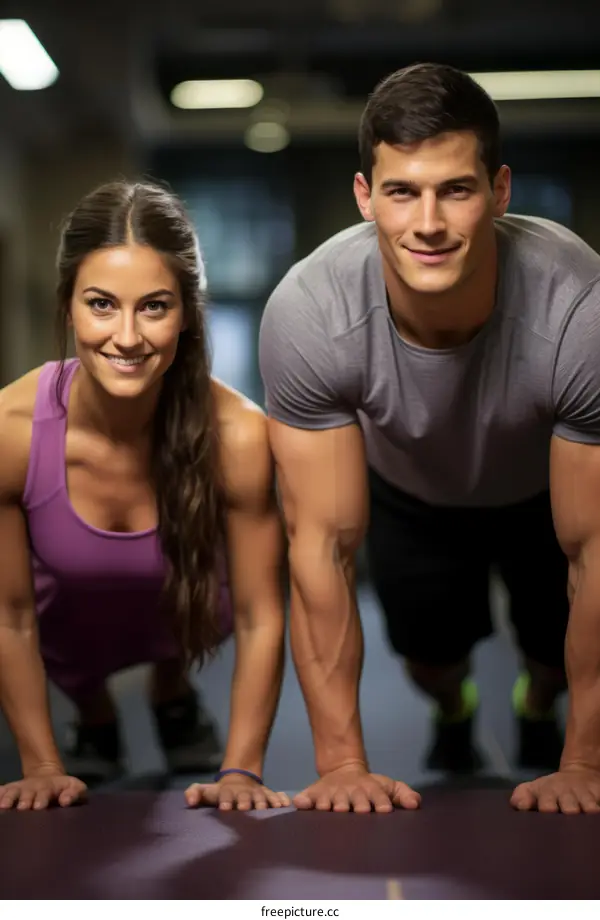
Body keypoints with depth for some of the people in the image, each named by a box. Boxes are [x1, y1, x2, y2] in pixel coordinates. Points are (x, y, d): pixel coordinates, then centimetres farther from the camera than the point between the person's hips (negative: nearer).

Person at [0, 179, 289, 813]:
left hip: (185, 607, 1)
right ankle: (94, 716, 22)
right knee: (72, 668, -14)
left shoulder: (237, 436, -34)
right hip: (69, 618, -1)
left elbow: (259, 619, -20)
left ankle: (172, 692, 22)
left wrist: (242, 771, -20)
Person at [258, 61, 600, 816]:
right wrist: (341, 763, -28)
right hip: (408, 492, 1)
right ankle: (452, 710, 45)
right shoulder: (306, 315, -39)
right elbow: (323, 542, -31)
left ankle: (537, 705, 46)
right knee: (429, 653, 5)